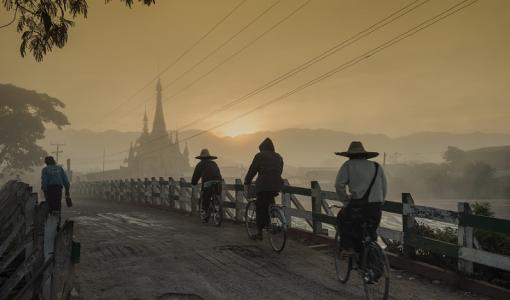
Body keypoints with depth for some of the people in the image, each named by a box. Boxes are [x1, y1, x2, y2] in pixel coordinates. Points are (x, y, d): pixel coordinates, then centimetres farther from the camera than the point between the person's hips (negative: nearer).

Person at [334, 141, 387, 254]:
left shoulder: (348, 165, 7)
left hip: (358, 205, -4)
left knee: (343, 218, 25)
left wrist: (346, 201, 7)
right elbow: (384, 189, 17)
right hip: (376, 207, 4)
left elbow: (339, 185, -4)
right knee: (370, 233, 24)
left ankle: (347, 247, 19)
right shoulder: (377, 166, 19)